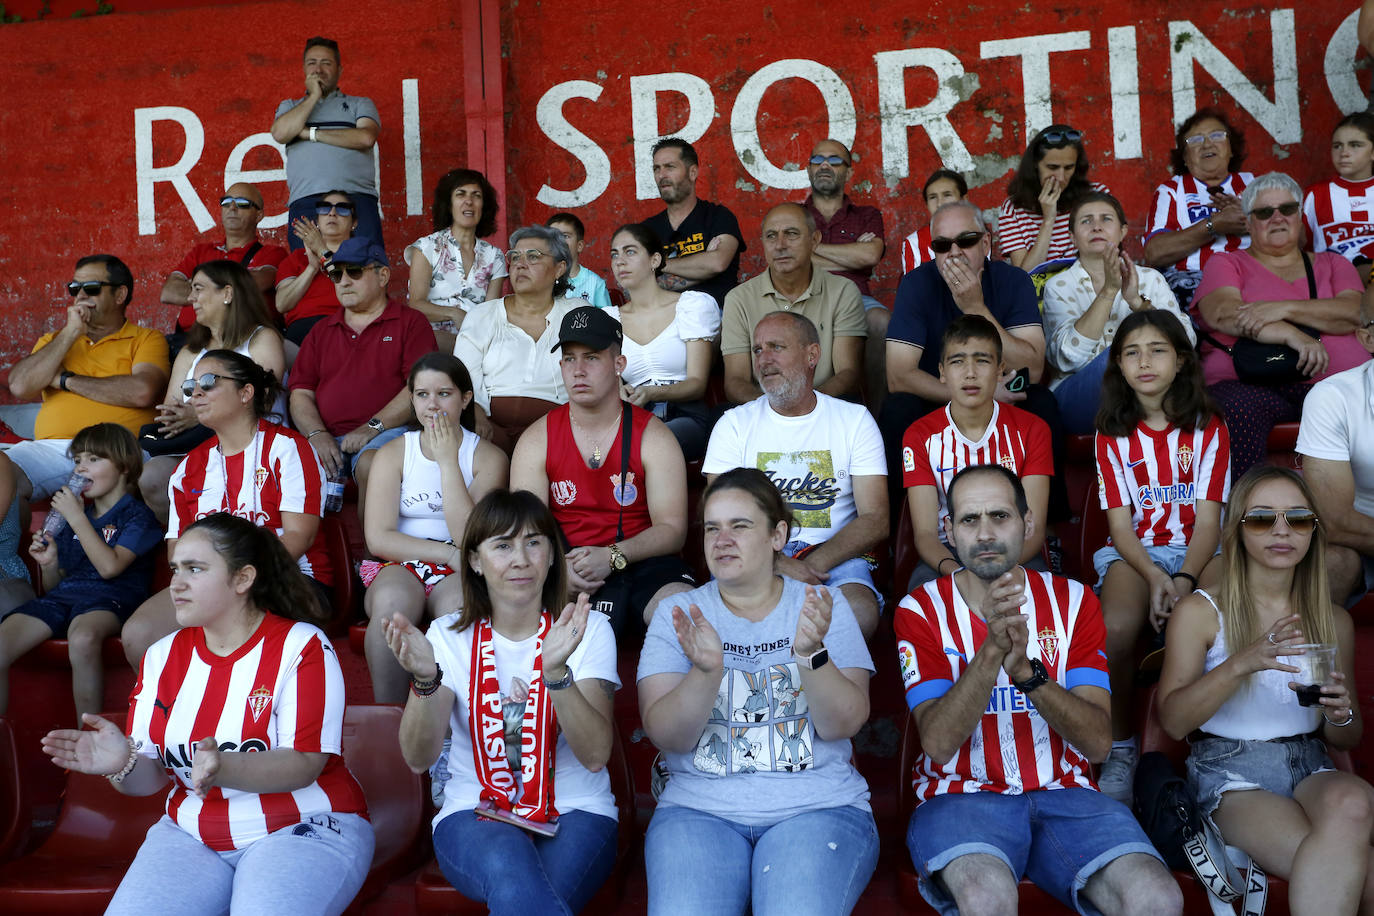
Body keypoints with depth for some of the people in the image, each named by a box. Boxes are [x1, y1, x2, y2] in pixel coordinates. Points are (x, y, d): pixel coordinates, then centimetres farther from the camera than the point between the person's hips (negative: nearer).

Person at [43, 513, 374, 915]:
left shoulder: (302, 646, -8)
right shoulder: (163, 656, 9)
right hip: (191, 833, 5)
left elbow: (304, 765, -17)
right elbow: (151, 777, 6)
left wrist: (223, 769, -34)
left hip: (305, 827, -4)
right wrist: (123, 764, -17)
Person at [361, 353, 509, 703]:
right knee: (391, 602, -35)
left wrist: (447, 461, -11)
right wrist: (449, 554, -12)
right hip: (398, 566, 1)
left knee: (460, 606, -37)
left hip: (461, 573, -1)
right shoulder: (394, 453, 8)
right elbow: (378, 538, -3)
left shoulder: (489, 457, 4)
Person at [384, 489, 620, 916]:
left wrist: (555, 669, -29)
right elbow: (419, 759, -7)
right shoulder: (449, 636, 5)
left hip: (575, 815, -1)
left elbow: (595, 756, -13)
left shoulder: (589, 630, 1)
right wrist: (425, 679, -26)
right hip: (473, 815, 1)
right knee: (509, 867, -34)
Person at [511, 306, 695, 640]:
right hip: (565, 566, 1)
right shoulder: (536, 440, 8)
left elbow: (672, 528, -2)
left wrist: (612, 557, -20)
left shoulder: (652, 436, 3)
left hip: (642, 562, -1)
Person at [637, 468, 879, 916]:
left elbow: (844, 724, -5)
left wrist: (811, 653, -23)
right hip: (699, 808, 1)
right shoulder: (677, 614, 7)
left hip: (818, 806, 0)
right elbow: (667, 736, -5)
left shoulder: (823, 606, 7)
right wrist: (706, 672, -24)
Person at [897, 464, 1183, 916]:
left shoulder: (1073, 601, 5)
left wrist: (1026, 670, -23)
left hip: (1063, 794, 2)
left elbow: (1098, 741, -5)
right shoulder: (920, 610, 0)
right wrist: (992, 649, -26)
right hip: (962, 795, -2)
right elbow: (937, 742, -13)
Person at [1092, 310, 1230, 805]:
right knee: (1117, 629, -32)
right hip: (1134, 552, 0)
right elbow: (1120, 524, 1)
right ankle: (1121, 746, -12)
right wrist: (1153, 577, -19)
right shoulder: (1113, 435, 8)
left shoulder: (1208, 428, 6)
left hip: (1197, 550, 0)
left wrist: (1184, 580, -21)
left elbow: (1208, 519, -3)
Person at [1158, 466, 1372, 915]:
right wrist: (1242, 663, -24)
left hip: (1310, 768, 4)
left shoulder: (1334, 621, 13)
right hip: (1230, 772, -4)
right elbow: (1173, 721, -10)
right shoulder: (1200, 612, 0)